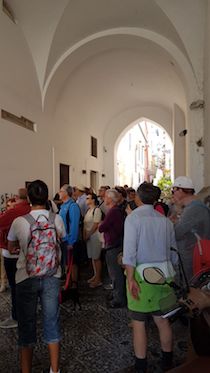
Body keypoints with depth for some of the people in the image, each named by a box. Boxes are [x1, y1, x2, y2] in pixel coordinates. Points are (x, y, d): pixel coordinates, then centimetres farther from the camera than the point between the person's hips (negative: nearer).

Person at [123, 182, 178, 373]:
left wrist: (130, 279, -16)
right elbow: (173, 252, 8)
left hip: (142, 274, -5)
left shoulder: (133, 217, -11)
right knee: (162, 319, 19)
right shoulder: (166, 221, 3)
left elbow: (130, 251, -19)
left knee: (139, 322, 10)